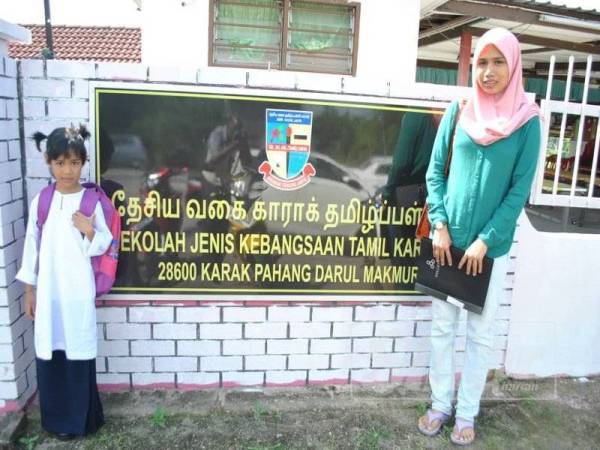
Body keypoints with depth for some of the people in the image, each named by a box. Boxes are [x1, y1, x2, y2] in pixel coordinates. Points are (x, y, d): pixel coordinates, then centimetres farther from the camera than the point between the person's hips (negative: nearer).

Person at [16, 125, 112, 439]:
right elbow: (32, 245, 6)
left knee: (78, 351, 3)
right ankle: (56, 418, 26)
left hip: (78, 288, -2)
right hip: (47, 288, 2)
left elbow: (103, 245, 2)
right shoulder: (41, 201, 1)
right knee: (49, 351, 8)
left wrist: (89, 231, -19)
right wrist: (29, 290, 7)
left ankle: (80, 419, 21)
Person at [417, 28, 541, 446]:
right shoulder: (458, 111, 1)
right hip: (448, 240, 2)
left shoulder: (527, 121, -4)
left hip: (492, 246, -2)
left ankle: (467, 413, 27)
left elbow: (519, 190, -6)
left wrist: (484, 241, -12)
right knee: (442, 327, 11)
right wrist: (440, 225, -7)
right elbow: (435, 171, 2)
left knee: (480, 333, 9)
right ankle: (441, 404, 28)